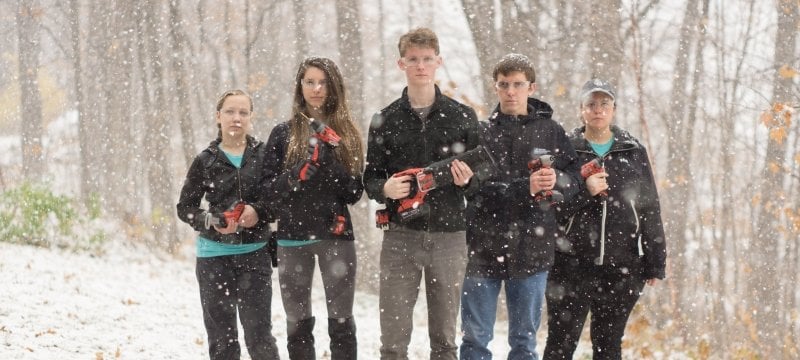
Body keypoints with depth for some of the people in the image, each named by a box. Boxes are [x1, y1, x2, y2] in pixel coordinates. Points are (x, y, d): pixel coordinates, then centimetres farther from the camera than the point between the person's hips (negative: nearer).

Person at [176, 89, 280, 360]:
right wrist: (211, 221, -14)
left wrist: (259, 211, -15)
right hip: (214, 255, 1)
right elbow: (185, 207, 6)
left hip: (254, 253, -1)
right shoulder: (206, 160, 2)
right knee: (221, 335, 6)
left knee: (259, 333, -3)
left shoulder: (264, 155, 2)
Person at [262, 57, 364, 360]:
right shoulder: (283, 134, 4)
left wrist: (331, 162, -14)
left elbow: (355, 193, 1)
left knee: (341, 322, -2)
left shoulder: (346, 134, 5)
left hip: (335, 236, 0)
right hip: (292, 238, 1)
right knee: (298, 324, 6)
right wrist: (294, 176, -17)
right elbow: (269, 191, 1)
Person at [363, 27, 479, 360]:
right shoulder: (385, 119, 6)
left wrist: (468, 181, -12)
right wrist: (385, 188, -13)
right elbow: (370, 179, 9)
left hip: (448, 236, 0)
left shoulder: (463, 117, 5)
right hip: (400, 236, 0)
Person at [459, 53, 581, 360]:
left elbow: (575, 178, 5)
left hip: (531, 248, 1)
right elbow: (478, 186, -11)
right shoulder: (479, 131, -1)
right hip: (484, 246, -1)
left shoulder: (550, 132, 6)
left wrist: (557, 180, -17)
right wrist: (525, 189, -21)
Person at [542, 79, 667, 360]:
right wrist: (584, 191, -17)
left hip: (622, 267, 1)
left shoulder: (634, 153, 8)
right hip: (571, 265, -1)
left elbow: (650, 210, 7)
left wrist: (655, 263, 3)